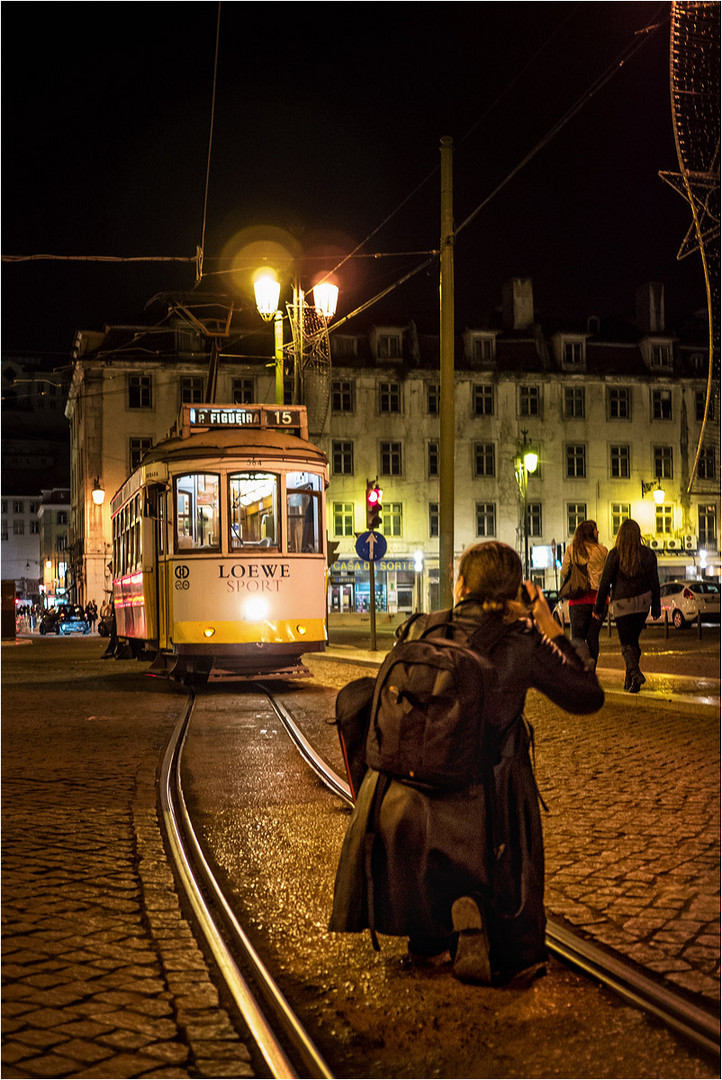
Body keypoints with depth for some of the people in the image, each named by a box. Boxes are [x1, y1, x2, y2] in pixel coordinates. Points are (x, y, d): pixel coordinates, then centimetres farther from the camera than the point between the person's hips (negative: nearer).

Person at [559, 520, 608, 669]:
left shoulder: (571, 550, -1)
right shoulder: (602, 550, 2)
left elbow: (564, 573, 0)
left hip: (579, 599, -2)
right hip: (598, 597, 2)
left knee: (578, 635, 5)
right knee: (593, 636, 9)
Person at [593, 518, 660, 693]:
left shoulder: (615, 554, -9)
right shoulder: (648, 554, 0)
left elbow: (605, 582, -7)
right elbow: (654, 582, 3)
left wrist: (598, 608, 1)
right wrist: (656, 607, 11)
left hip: (622, 604, -3)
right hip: (642, 602, 3)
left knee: (626, 643, 2)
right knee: (633, 639, 18)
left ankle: (635, 672, -24)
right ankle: (629, 680, 20)